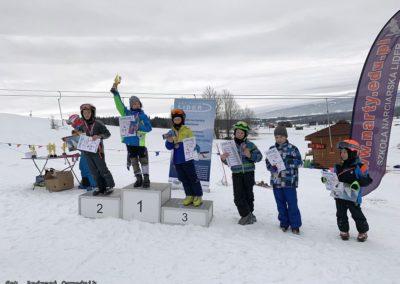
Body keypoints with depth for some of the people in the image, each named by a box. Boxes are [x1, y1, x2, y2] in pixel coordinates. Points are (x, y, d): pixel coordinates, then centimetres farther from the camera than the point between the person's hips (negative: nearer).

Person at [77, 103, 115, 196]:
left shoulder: (98, 123, -9)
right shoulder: (82, 125, 8)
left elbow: (108, 134, -9)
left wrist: (99, 136, -24)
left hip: (97, 150, -6)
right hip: (87, 151, 6)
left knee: (103, 169, 0)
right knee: (94, 171, 11)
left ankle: (110, 185, 15)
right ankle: (101, 187, 23)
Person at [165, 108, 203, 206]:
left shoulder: (187, 130, -3)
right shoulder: (171, 132, 8)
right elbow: (169, 147, 5)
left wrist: (180, 144, -18)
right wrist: (170, 141, -15)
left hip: (187, 159, -4)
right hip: (176, 160, 5)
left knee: (193, 178, 1)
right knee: (183, 179, 12)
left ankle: (198, 196, 12)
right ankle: (189, 196, 23)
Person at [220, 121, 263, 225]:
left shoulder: (250, 145, -2)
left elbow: (259, 156, -3)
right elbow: (228, 161, 8)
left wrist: (250, 155, -21)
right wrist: (223, 158, -15)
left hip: (248, 173, -1)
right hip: (236, 174, 1)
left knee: (248, 194, 11)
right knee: (238, 196, -4)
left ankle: (249, 214, 27)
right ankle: (246, 215, 13)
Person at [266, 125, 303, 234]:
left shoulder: (292, 148, -2)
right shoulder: (271, 149, 8)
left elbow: (299, 162, -6)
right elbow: (267, 163, 9)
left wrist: (287, 163, -19)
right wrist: (272, 166, -13)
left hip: (289, 181, -4)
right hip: (276, 181, 4)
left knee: (292, 204, 1)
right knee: (280, 204, 13)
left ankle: (295, 225, 15)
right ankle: (284, 223, 27)